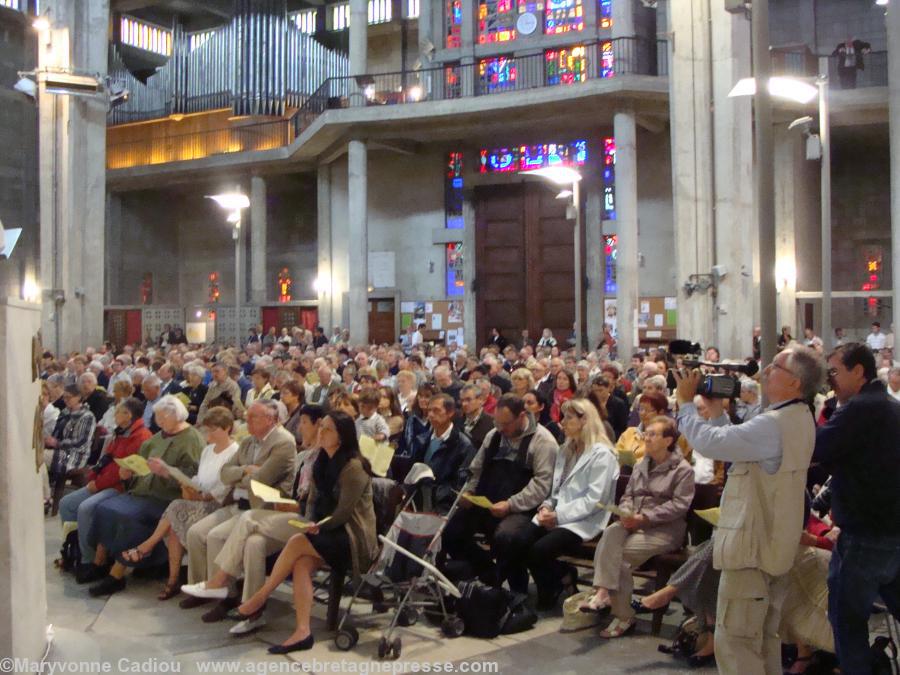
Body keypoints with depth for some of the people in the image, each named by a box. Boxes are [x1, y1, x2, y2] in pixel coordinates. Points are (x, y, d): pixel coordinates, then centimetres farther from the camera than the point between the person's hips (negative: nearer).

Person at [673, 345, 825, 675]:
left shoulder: (775, 425, -25)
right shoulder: (797, 418, 10)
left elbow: (710, 443, -26)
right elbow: (732, 443, 14)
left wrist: (686, 401, -12)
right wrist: (716, 409, 6)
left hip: (752, 545, -10)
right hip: (773, 543, 11)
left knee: (734, 640, -3)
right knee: (764, 636, 20)